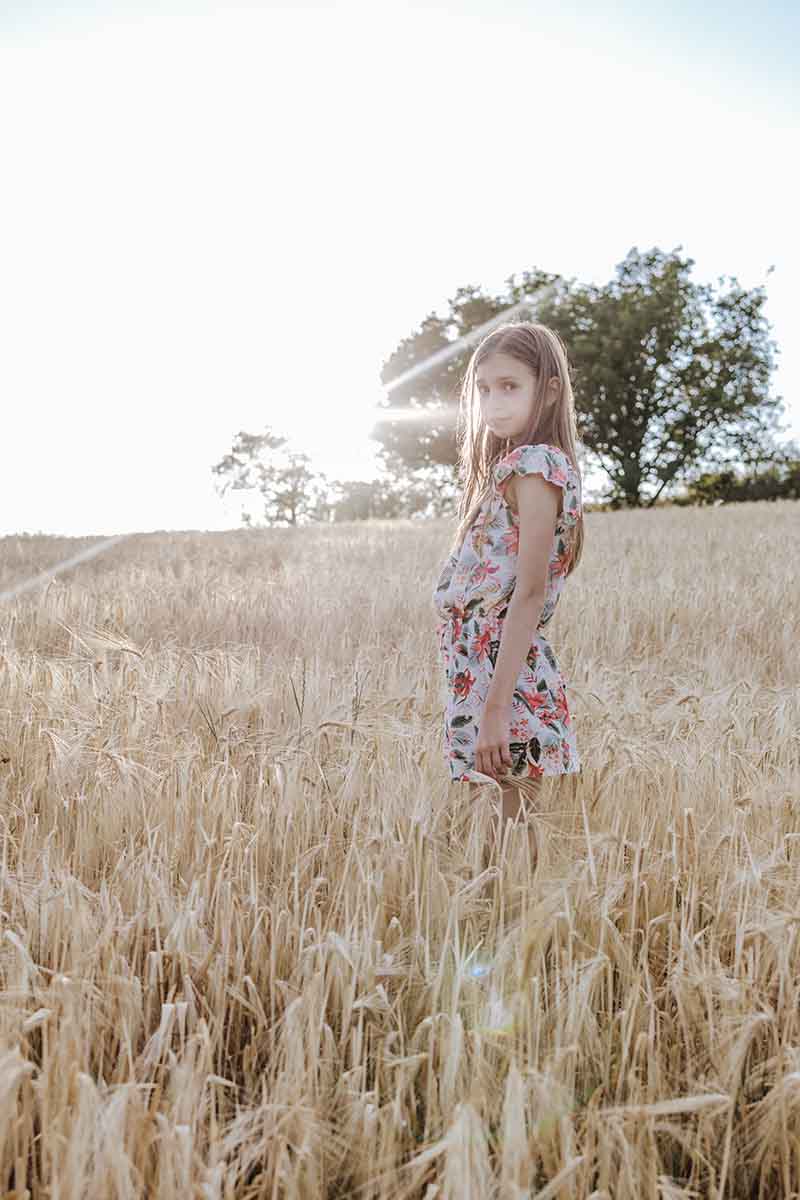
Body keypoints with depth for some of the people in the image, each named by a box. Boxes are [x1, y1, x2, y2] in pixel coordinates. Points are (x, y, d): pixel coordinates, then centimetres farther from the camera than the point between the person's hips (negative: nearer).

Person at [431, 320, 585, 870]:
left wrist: (497, 705, -21)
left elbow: (529, 593, -18)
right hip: (482, 675, 9)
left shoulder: (534, 463, -11)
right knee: (505, 827, 15)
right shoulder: (512, 465, 18)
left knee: (515, 829, -1)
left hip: (510, 680, -9)